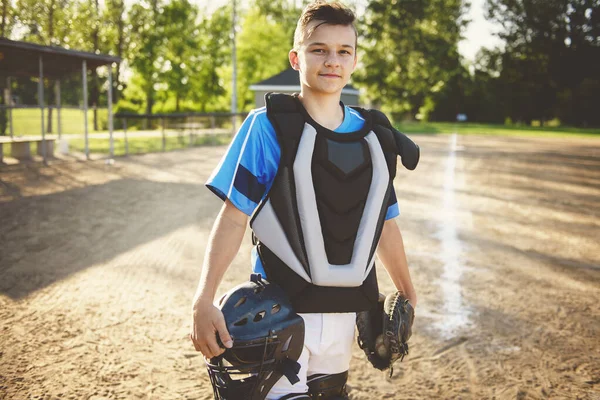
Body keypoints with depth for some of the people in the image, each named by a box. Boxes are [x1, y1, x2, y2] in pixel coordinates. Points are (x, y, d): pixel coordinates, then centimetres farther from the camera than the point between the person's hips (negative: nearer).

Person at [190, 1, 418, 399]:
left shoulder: (372, 136, 7)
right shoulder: (268, 126, -7)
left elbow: (384, 224, 14)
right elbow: (234, 217, -10)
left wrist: (408, 293, 17)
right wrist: (204, 301, -17)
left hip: (345, 312, 5)